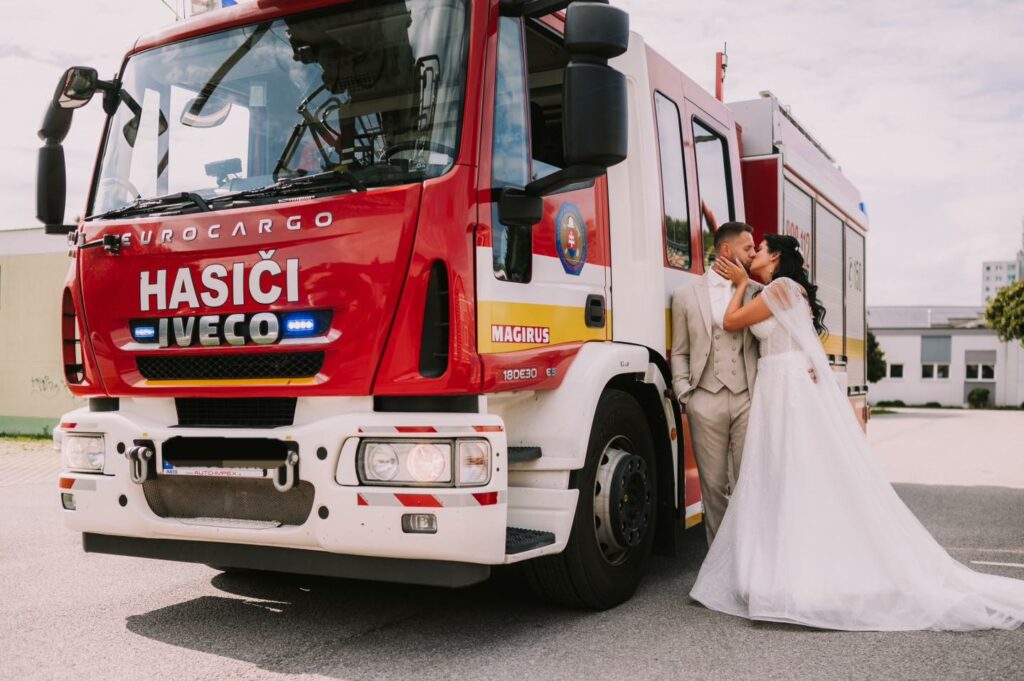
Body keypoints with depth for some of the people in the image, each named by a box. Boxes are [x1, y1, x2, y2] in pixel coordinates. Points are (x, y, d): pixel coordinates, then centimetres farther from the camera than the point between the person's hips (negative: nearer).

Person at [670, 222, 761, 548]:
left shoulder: (755, 293, 11)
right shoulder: (686, 295, 10)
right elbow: (680, 353, 10)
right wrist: (684, 393, -1)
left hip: (747, 399, 1)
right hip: (707, 401, 0)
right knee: (714, 483, 5)